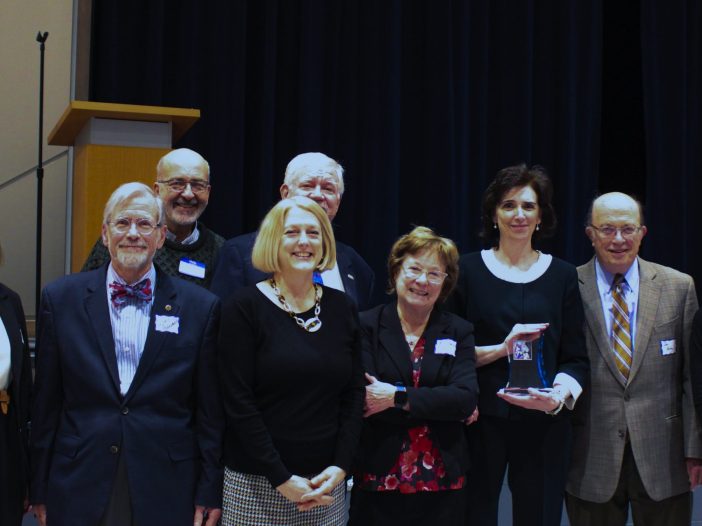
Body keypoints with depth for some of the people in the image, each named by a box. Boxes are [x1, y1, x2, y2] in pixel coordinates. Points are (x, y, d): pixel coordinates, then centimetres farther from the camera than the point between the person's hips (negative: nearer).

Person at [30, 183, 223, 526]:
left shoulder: (200, 307, 0)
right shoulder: (61, 298, 3)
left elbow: (210, 410, 2)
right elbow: (46, 404, 5)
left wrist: (209, 493, 0)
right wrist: (40, 489, 4)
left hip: (168, 490, 0)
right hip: (78, 491, 1)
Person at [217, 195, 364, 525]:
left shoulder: (341, 308, 6)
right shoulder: (245, 307, -6)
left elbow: (354, 394, 7)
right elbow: (238, 402, -11)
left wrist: (340, 466, -5)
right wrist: (281, 478, -14)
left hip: (326, 482, 4)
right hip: (257, 484, -3)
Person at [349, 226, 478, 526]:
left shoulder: (459, 332, 6)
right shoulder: (367, 326, -1)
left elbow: (467, 398, -8)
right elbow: (362, 398, -14)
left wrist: (398, 397, -16)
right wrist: (439, 405, -11)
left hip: (442, 480, 2)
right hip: (378, 479, -2)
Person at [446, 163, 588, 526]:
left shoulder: (562, 275, 6)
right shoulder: (468, 270, 2)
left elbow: (575, 358, 5)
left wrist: (558, 396, -14)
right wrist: (501, 349, -13)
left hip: (543, 423, 1)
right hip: (481, 419, -1)